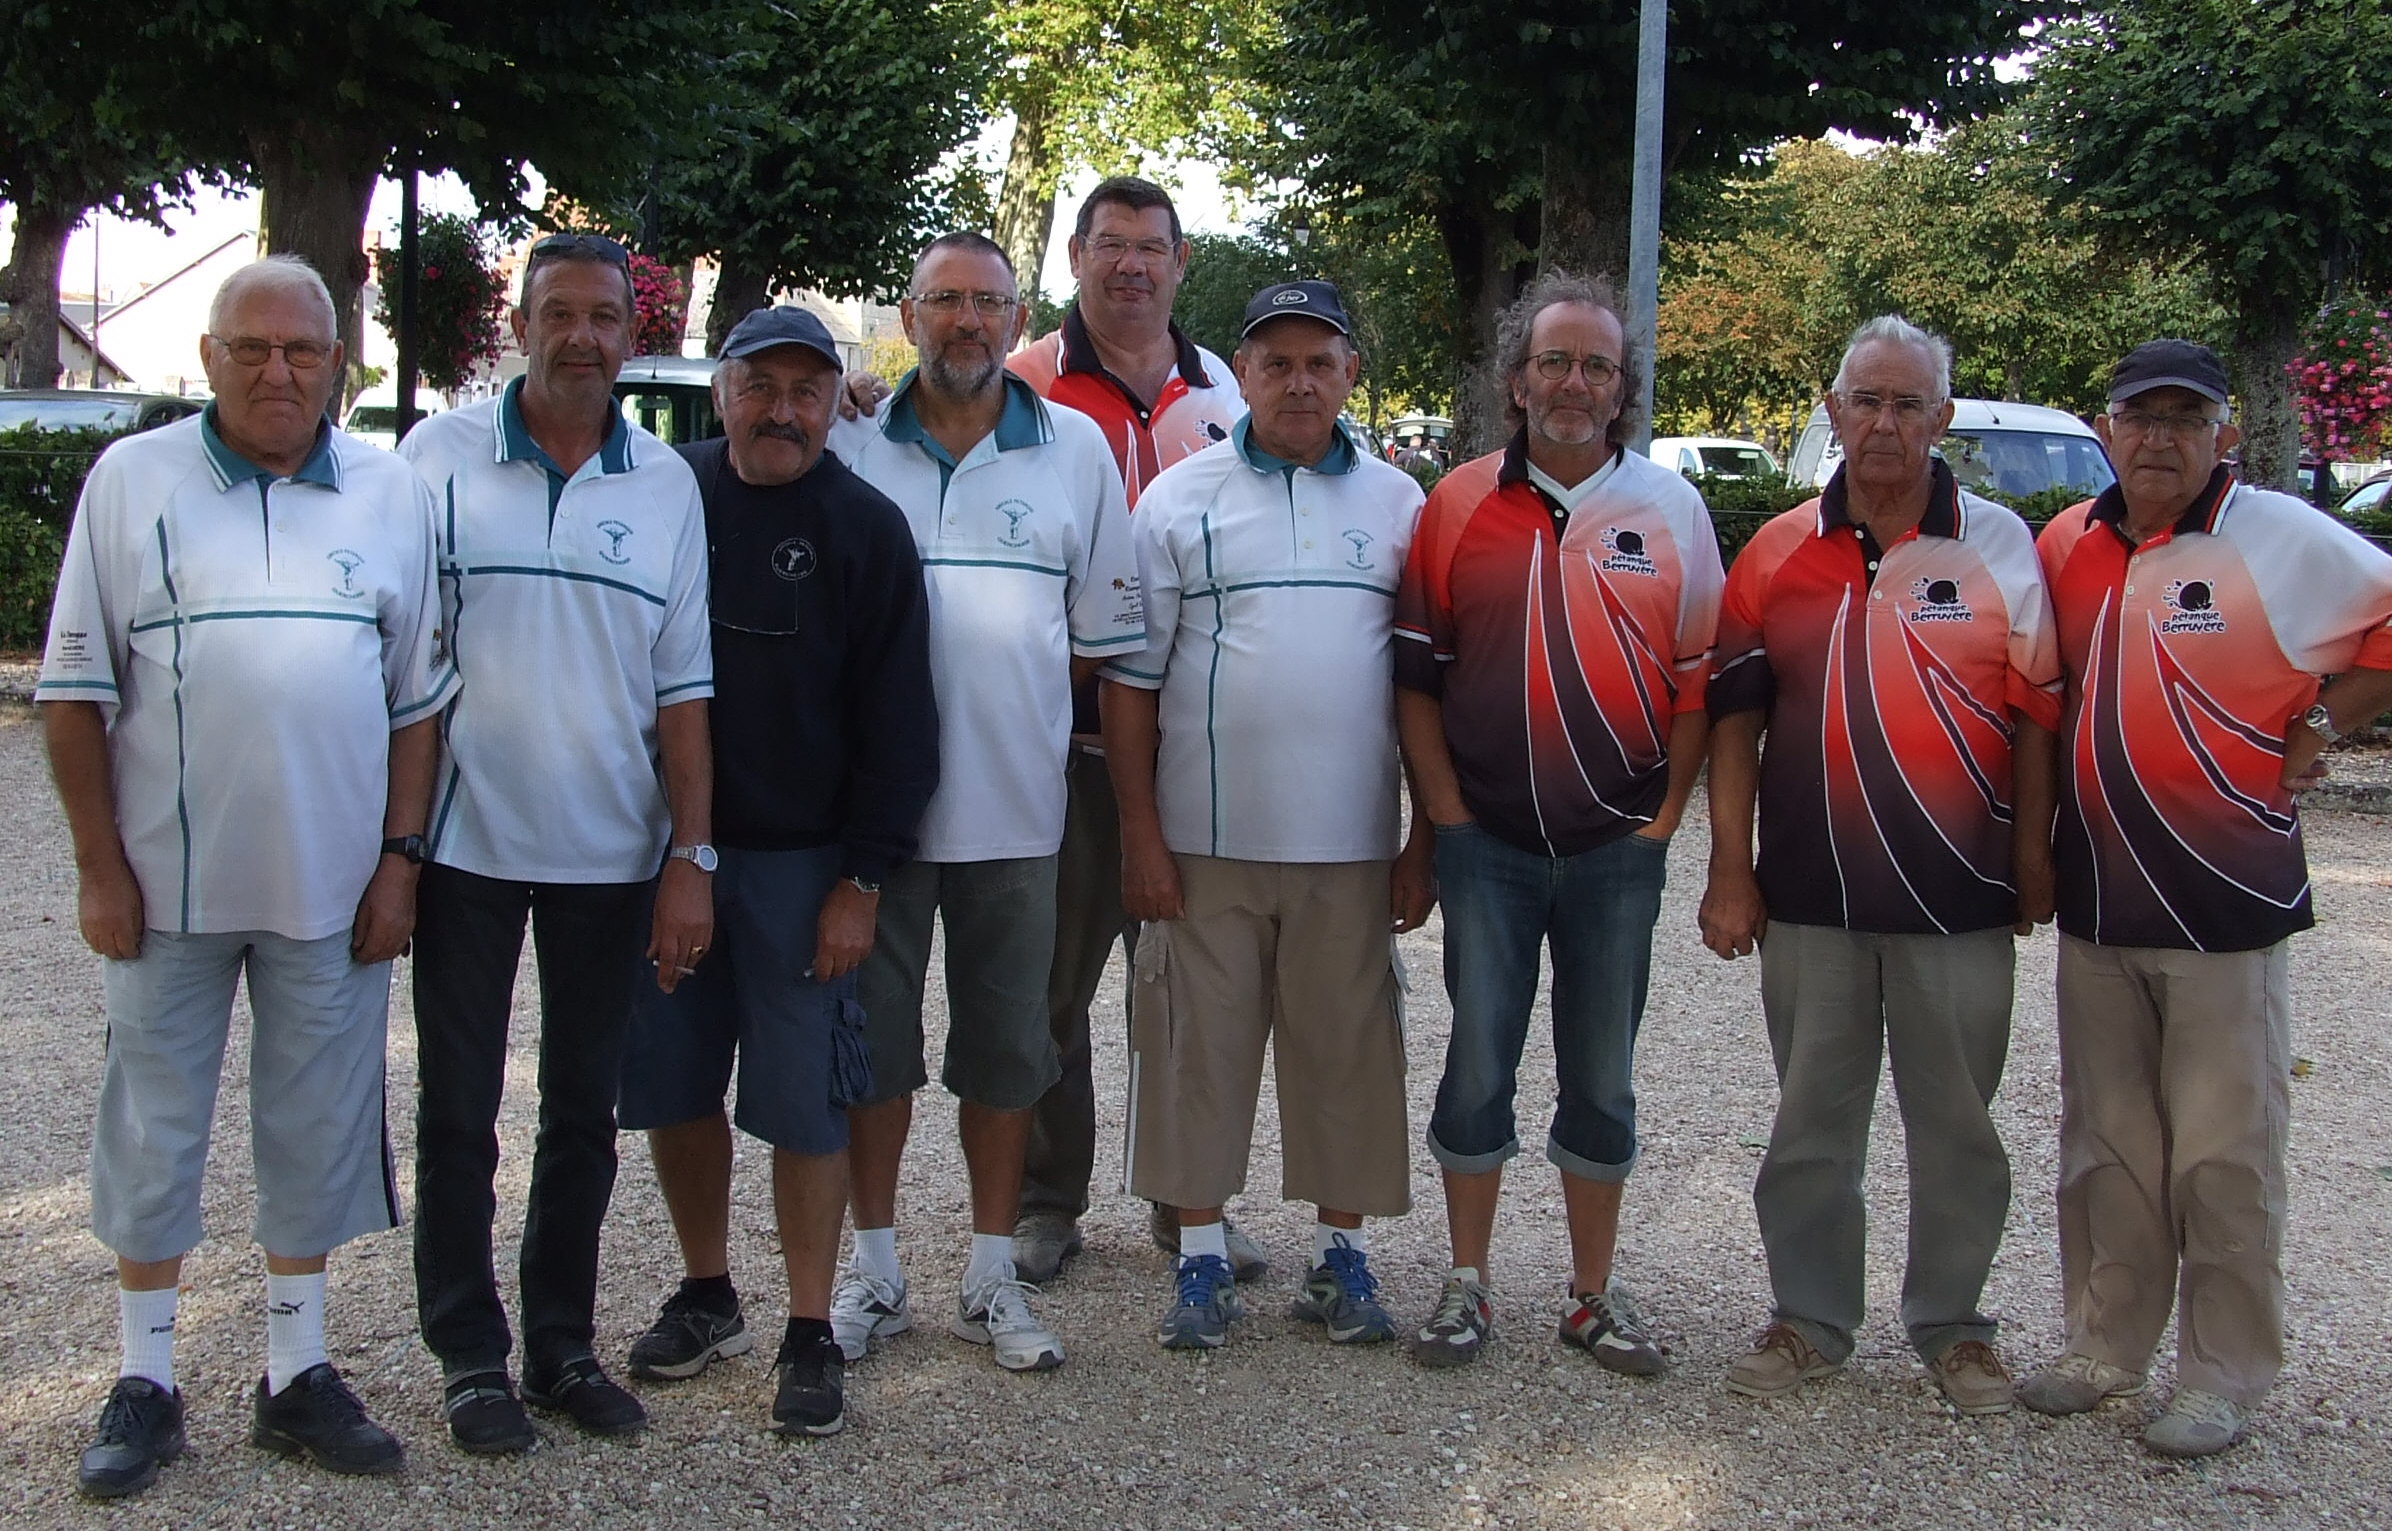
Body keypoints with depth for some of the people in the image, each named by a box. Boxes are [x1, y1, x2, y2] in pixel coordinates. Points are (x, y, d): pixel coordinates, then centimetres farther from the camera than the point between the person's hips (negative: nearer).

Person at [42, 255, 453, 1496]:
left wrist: (398, 858, 1)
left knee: (317, 1130, 10)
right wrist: (99, 865, -5)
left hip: (332, 885, 1)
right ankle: (144, 1383, 22)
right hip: (167, 882, -1)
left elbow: (420, 695, 7)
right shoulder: (131, 480, 1)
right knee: (152, 1131, 8)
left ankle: (298, 1373, 23)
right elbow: (75, 688, 0)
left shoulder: (392, 494, 5)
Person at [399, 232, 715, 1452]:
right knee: (459, 1111, 7)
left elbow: (684, 686, 4)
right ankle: (470, 1355, 21)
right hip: (465, 845, -2)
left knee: (583, 1111, 12)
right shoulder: (440, 456, -1)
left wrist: (692, 857, -2)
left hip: (609, 854, 2)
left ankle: (564, 1344, 25)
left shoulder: (666, 483, 4)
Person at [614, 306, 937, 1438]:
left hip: (801, 862, -3)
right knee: (671, 1085, 10)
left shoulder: (867, 527, -3)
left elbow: (897, 720, -4)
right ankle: (707, 1294, 29)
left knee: (804, 1101, 0)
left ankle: (810, 1334, 12)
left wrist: (862, 880, -8)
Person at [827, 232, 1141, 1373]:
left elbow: (1105, 634, 9)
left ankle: (991, 1277, 22)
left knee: (1005, 1046, 9)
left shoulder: (1076, 448, 5)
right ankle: (874, 1269, 23)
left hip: (1013, 808, 1)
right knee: (872, 1038, 8)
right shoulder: (846, 450, 2)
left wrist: (1006, 695, 1)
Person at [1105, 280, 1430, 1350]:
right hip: (1204, 843, -1)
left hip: (1350, 848, 1)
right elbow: (1131, 677, 1)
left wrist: (1424, 846, 4)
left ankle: (1341, 1253, 22)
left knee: (1347, 1050, 7)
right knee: (1199, 1047, 4)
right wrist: (1141, 834, -5)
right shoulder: (1180, 498, 2)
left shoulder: (1398, 504, 7)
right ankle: (1201, 1258, 18)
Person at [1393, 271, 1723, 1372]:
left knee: (1603, 1081, 10)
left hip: (1618, 847, 1)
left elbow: (1699, 680, 4)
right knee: (1478, 1066, 6)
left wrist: (1663, 818, -3)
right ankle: (1468, 1283, 19)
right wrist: (1447, 815, -3)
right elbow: (1416, 675, 3)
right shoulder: (1459, 504, 2)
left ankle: (1594, 1295, 22)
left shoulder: (1670, 508, 4)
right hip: (1488, 844, 0)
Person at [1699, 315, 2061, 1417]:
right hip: (1810, 897, 1)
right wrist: (1730, 868, 0)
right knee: (1812, 1119, 11)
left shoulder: (2002, 547, 1)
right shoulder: (1778, 554, 4)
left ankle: (1950, 1324, 25)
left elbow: (2037, 715, 2)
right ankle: (1810, 1320, 24)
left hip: (1960, 900, -1)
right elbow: (1734, 716, 5)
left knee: (1956, 1124, 10)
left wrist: (2032, 857, -2)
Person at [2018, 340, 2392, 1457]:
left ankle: (2224, 1379, 16)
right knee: (2105, 1144, 14)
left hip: (2228, 905, -5)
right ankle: (2106, 1349, 27)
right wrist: (2036, 838, 9)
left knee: (2224, 1156, 3)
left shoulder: (2280, 538, -8)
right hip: (2094, 905, 5)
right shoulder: (2067, 547, 7)